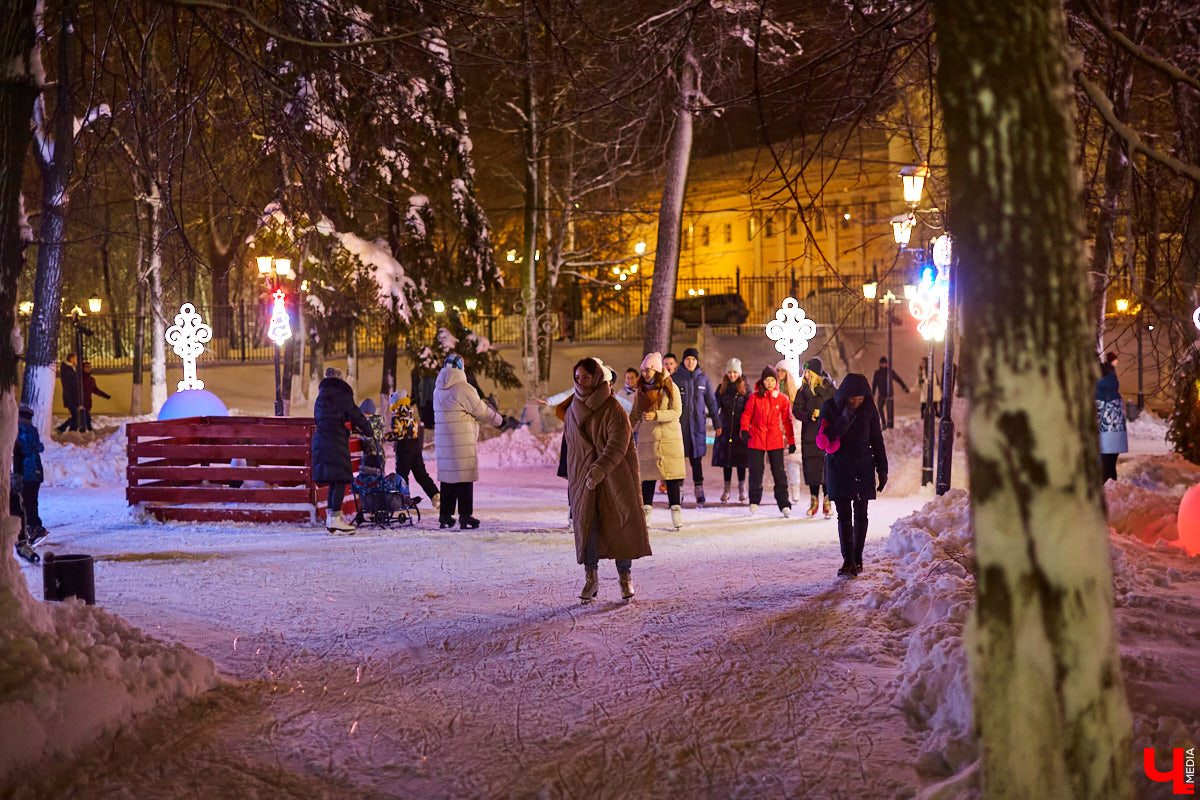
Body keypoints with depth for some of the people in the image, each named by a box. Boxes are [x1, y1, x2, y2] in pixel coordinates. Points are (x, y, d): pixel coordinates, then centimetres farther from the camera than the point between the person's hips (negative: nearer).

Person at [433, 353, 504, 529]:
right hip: (463, 442, -7)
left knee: (447, 475, 13)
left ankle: (445, 515, 16)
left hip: (443, 440, 7)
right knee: (465, 476, -2)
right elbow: (481, 410, -7)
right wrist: (498, 419, 9)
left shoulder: (438, 390, 10)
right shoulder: (463, 389, -13)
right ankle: (465, 516, -2)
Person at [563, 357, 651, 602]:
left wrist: (599, 469, -31)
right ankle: (591, 578, -4)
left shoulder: (613, 409, -9)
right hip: (583, 477, 4)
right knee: (586, 522, -7)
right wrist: (572, 479, 18)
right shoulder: (572, 412, 9)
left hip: (613, 477, -3)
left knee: (620, 522, -1)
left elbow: (617, 444, -19)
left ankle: (624, 576, 11)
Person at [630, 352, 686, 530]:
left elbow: (676, 412, -7)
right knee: (647, 474, 1)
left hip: (669, 437, -3)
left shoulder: (670, 388, -2)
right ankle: (646, 510, 6)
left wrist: (656, 415, -20)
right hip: (647, 438, 3)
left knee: (671, 474, -2)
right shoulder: (641, 390, 10)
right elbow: (635, 414, 11)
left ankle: (675, 509, 3)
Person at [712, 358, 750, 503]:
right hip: (725, 427, 2)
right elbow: (715, 405, -1)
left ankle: (742, 489, 6)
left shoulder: (745, 389, 2)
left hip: (740, 428, -2)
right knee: (726, 457, 5)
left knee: (741, 457, -2)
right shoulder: (722, 388, 8)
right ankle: (727, 488, 11)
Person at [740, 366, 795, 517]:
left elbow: (787, 421, 9)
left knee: (779, 472, -2)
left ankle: (784, 504, 3)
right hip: (756, 439, 0)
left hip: (775, 440, 0)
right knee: (756, 472, 2)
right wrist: (745, 430, -10)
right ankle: (754, 502, 20)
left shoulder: (782, 399, 4)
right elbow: (747, 414, 6)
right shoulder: (755, 397, 2)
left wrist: (791, 441, 9)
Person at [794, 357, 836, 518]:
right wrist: (809, 416, -14)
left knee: (828, 466, -5)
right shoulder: (803, 389, 8)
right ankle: (814, 501, 13)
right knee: (811, 467, 1)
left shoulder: (829, 388, 1)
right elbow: (796, 409, 3)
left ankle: (827, 502, 3)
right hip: (809, 434, 2)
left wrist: (822, 413, -15)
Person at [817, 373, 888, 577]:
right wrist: (845, 419, -24)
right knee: (843, 515, -3)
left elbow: (876, 439, 6)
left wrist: (882, 469, 6)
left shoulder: (868, 408, -2)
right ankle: (847, 560, 0)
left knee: (860, 514, 4)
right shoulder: (830, 407, -6)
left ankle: (857, 558, 15)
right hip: (838, 467, -1)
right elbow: (823, 439, -14)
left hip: (863, 467, 1)